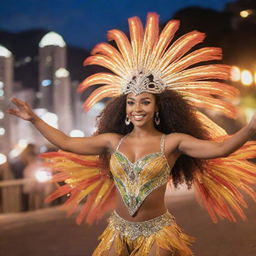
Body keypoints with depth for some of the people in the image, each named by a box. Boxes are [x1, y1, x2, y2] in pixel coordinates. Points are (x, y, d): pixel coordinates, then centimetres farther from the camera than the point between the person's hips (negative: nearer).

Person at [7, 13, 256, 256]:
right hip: (118, 230, 4)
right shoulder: (113, 141, 1)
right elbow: (66, 143, 6)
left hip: (157, 234, -4)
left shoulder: (172, 142, -11)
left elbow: (219, 148, -24)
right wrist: (34, 119, 5)